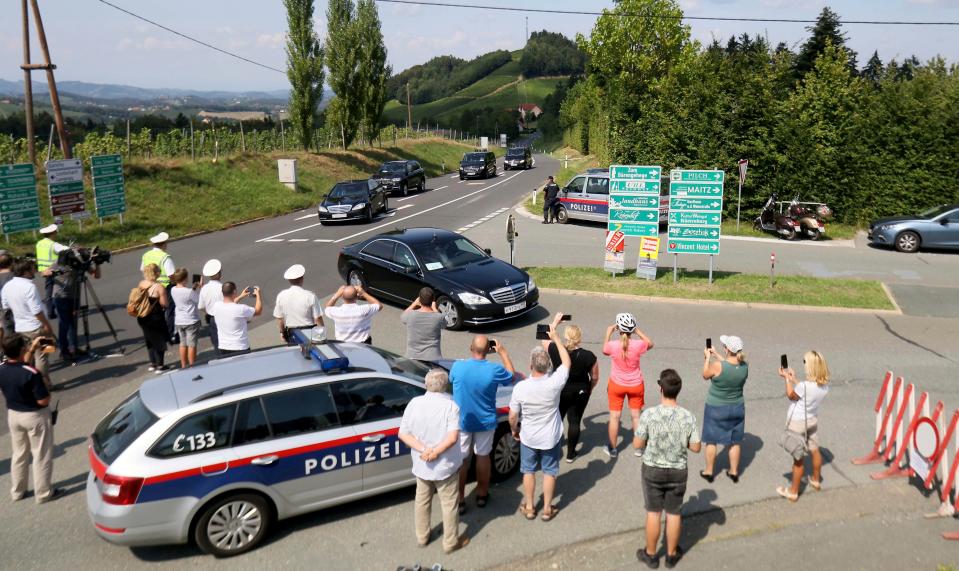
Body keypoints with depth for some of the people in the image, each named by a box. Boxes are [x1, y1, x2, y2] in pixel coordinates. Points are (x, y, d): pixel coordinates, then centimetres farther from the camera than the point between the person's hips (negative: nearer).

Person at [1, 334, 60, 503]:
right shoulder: (32, 374, -29)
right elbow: (43, 401, -24)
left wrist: (32, 349, 13)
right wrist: (47, 390, -4)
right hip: (35, 416, -6)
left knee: (19, 454, 22)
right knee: (41, 456, 9)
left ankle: (17, 491, 34)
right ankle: (43, 493, 20)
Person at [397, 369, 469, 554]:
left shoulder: (414, 403, -9)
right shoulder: (450, 405, -20)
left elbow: (403, 434, -9)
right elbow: (452, 437, -28)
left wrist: (423, 449, -15)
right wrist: (435, 452, -18)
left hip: (421, 464, 4)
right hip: (445, 466, -4)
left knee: (422, 501, 23)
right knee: (448, 504, 14)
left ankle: (422, 537, 41)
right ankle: (451, 543, 28)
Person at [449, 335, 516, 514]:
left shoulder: (457, 366, -19)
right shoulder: (494, 370, -20)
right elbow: (512, 377, 2)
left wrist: (472, 357, 7)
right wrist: (503, 352, 5)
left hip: (462, 421, 0)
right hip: (485, 422, 1)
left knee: (460, 459, 11)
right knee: (483, 456, 19)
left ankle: (459, 499, 18)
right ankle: (482, 493, 34)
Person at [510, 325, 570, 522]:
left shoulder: (521, 387, -26)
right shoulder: (555, 383, -24)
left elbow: (513, 416, -16)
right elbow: (566, 362, -6)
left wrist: (514, 430, 6)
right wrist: (555, 338, 0)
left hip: (528, 437, 0)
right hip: (551, 437, 0)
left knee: (528, 472, 19)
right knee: (549, 472, 18)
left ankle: (529, 507, 32)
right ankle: (547, 509, 29)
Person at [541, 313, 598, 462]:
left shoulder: (555, 350, -18)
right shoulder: (589, 356, -19)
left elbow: (544, 339, 4)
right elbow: (595, 377, -7)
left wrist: (555, 322, 6)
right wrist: (588, 389, 13)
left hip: (559, 391, 2)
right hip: (580, 393, -1)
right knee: (575, 421, 13)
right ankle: (570, 454, 24)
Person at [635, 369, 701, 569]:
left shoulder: (648, 414, -20)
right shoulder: (688, 417, -15)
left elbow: (639, 444, -10)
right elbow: (696, 448, -7)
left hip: (653, 470, -1)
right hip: (678, 471, 1)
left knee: (653, 512, 15)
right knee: (673, 513, 17)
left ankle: (651, 554, 30)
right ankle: (672, 554, 33)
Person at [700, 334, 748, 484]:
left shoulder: (717, 365, -27)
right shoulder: (744, 365, -12)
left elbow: (705, 375, -7)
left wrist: (708, 357, 4)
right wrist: (716, 355, 15)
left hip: (716, 408, -4)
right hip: (737, 408, 4)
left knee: (711, 440, 13)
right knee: (735, 441, 18)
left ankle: (709, 472, 25)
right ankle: (734, 472, 30)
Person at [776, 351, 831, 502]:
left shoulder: (805, 386, -33)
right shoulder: (825, 385, -11)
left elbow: (790, 395, -13)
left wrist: (787, 378, 0)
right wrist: (793, 379, 10)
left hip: (797, 423, -7)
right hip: (812, 420, 7)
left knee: (798, 458, 5)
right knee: (815, 451, 25)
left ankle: (793, 492, 20)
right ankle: (816, 481, 49)